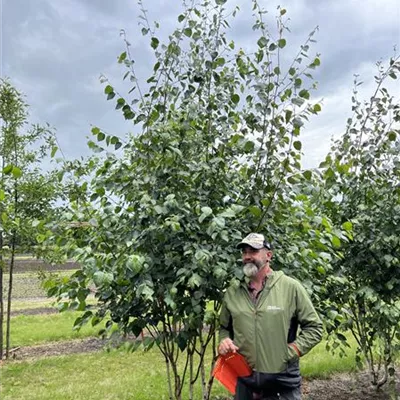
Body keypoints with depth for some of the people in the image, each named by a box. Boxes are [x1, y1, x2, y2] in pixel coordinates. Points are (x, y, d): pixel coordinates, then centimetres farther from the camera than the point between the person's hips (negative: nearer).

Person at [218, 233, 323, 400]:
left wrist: (289, 353, -10)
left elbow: (314, 327, -3)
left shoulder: (291, 287, -7)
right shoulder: (232, 293, 3)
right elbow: (224, 327, 17)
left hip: (282, 382, -3)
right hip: (243, 381, 3)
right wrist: (224, 340, -3)